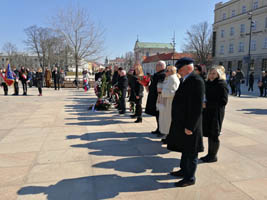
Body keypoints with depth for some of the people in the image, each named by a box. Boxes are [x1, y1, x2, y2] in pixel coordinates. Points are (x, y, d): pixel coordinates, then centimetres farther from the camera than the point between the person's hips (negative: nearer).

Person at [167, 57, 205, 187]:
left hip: (189, 125, -9)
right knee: (184, 149, 23)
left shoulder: (196, 81, -20)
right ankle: (184, 170, 40)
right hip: (181, 123, 9)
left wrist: (190, 127, -23)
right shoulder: (186, 80, 10)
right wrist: (180, 124, 15)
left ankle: (190, 178, 23)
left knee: (190, 152, 7)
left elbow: (197, 107, -24)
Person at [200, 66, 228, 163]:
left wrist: (207, 104, -20)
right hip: (207, 112, 7)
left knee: (214, 135, 3)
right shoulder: (208, 83, 11)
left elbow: (223, 101, -17)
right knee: (209, 134, 14)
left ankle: (213, 156, 18)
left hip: (216, 113, -7)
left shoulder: (222, 84, -11)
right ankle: (209, 154, 27)